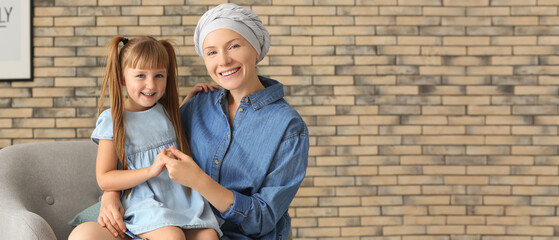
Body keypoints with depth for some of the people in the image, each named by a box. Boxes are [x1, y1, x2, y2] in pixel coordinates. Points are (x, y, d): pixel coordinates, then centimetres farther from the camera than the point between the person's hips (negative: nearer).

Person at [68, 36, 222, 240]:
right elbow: (104, 180, -5)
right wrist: (151, 170, -17)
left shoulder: (167, 111, 12)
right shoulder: (112, 120, -1)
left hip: (183, 197, 4)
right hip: (144, 202, -4)